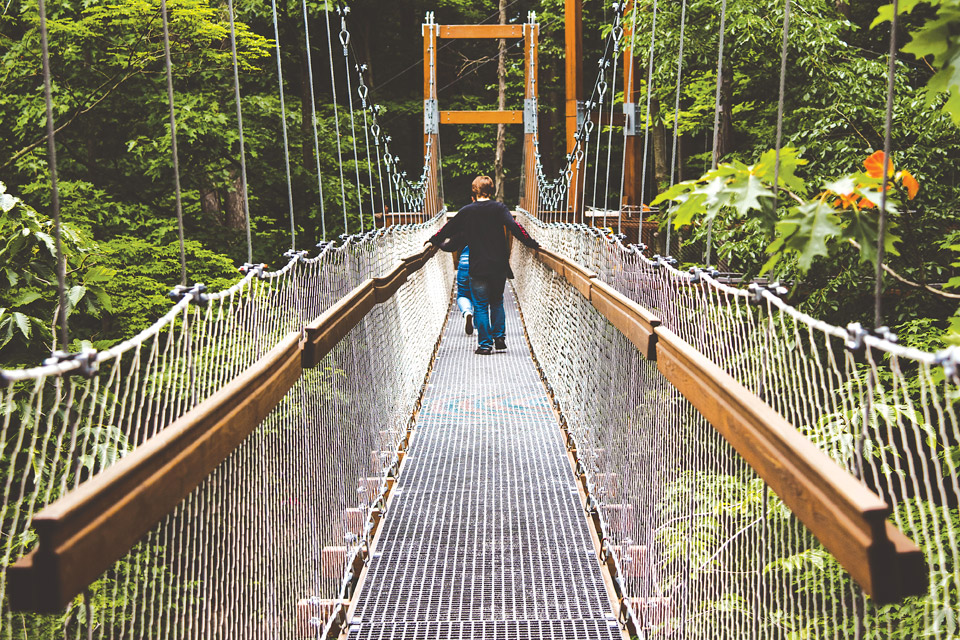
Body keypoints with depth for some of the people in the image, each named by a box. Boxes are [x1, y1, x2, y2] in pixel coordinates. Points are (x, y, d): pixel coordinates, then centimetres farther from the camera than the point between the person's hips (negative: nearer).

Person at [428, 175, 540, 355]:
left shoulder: (466, 211, 0)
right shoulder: (499, 208, -2)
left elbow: (448, 229, 10)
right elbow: (515, 227, -14)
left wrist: (432, 241, 26)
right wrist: (533, 244, -10)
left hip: (478, 268, -1)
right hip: (499, 266, 1)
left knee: (481, 306, 5)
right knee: (497, 303, 18)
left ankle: (485, 344, 3)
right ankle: (500, 338, 16)